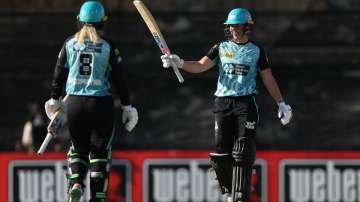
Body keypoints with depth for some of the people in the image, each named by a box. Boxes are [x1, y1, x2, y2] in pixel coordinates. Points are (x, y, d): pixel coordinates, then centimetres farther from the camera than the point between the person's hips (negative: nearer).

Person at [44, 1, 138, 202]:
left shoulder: (69, 44, 2)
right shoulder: (108, 47, -4)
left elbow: (59, 74, 8)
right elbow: (119, 79, -1)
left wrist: (55, 100, 22)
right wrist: (127, 106, 8)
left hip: (74, 103, 2)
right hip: (102, 103, -2)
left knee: (78, 148, 18)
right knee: (100, 152, 7)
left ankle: (76, 184, -5)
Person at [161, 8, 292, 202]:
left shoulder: (256, 51, 7)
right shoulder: (221, 48, 9)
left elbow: (268, 79, 10)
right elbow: (200, 66, -3)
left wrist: (281, 104, 6)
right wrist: (179, 63, -20)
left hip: (246, 103, -2)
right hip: (222, 103, 2)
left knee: (243, 153, -10)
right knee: (221, 153, -3)